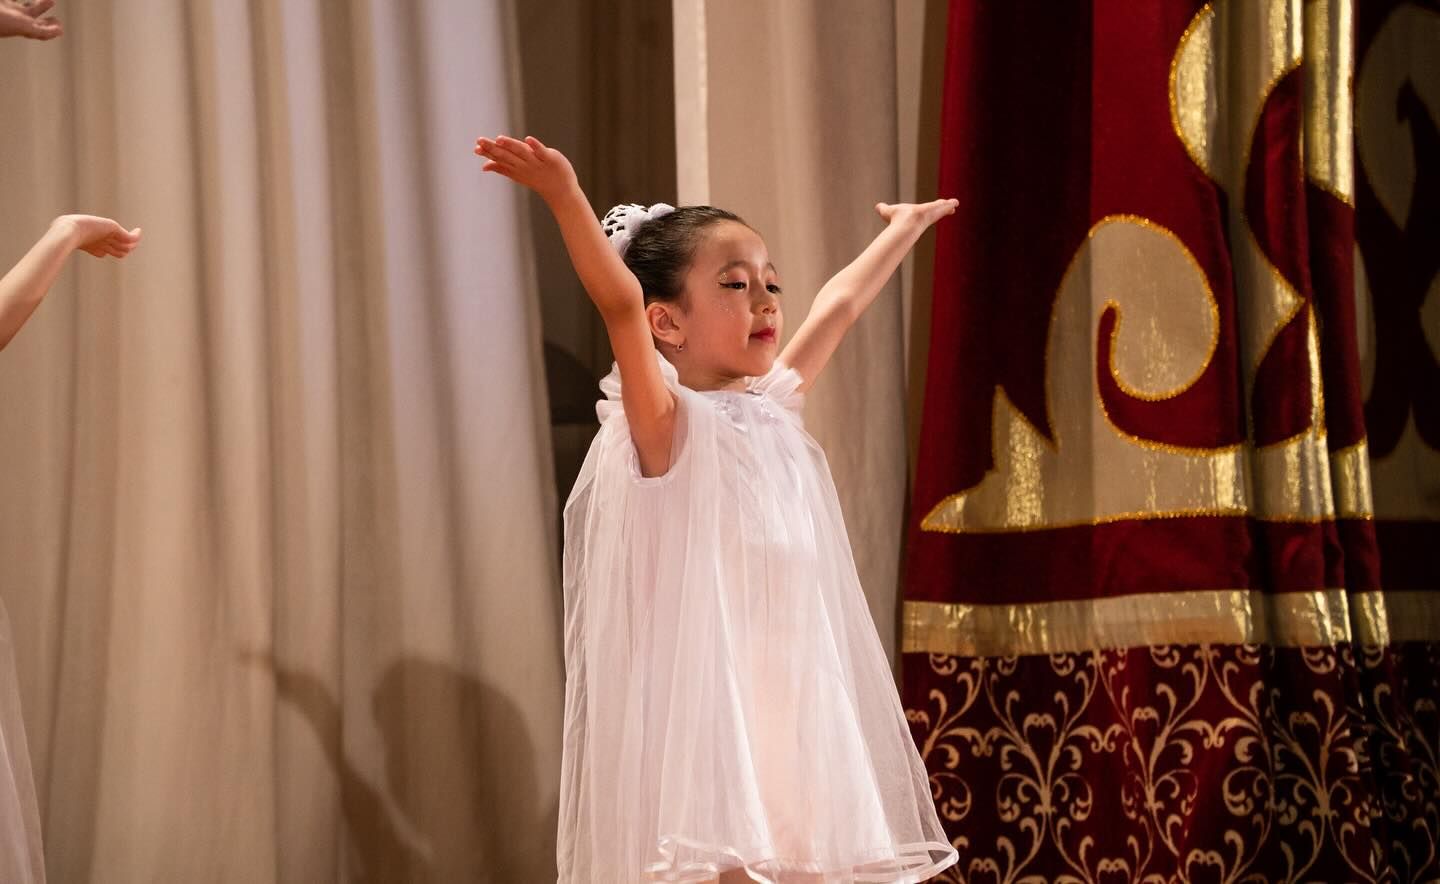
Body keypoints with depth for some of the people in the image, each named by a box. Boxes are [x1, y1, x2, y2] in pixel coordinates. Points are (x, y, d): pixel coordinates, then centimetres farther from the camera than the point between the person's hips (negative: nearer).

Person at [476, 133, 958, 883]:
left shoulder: (772, 409, 14)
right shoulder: (667, 423, -7)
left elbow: (838, 304, 28)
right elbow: (621, 303, -22)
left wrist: (906, 228, 43)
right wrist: (565, 197, -36)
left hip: (795, 699, 7)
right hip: (712, 700, -7)